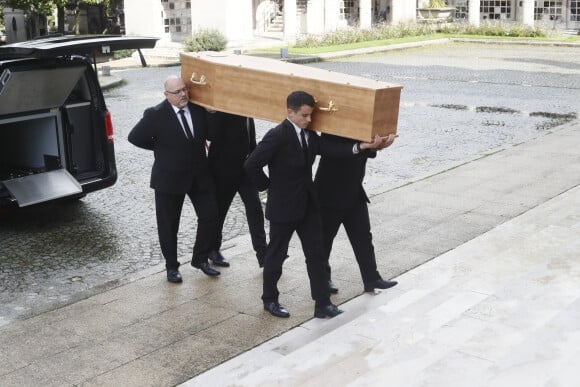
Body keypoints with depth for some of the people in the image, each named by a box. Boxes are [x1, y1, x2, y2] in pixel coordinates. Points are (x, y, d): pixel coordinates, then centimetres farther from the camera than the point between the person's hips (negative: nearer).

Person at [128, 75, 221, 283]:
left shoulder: (198, 109, -3)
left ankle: (200, 259, 25)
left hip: (199, 174, 4)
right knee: (168, 225, 7)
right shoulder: (156, 115, -15)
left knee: (210, 216, 6)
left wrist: (198, 144, 0)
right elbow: (135, 137, -7)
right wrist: (161, 148, -3)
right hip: (170, 178, -4)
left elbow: (208, 131, 15)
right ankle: (171, 266, 25)